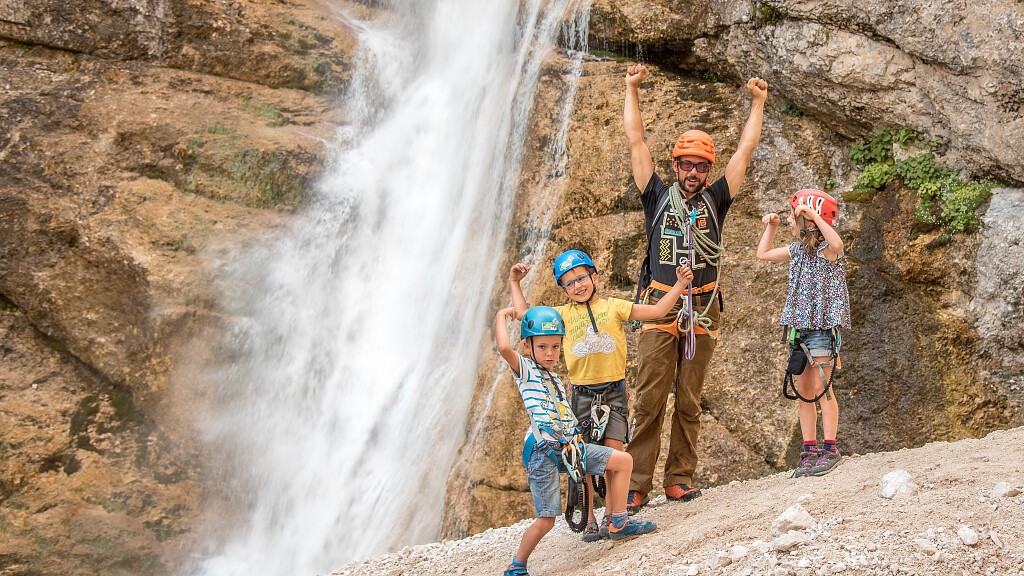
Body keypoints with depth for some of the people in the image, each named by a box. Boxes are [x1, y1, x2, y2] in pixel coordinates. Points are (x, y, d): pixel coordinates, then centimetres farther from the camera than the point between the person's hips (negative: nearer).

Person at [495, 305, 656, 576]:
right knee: (546, 521, -8)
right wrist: (501, 316, -7)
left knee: (623, 460, 3)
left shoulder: (554, 379, 23)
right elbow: (504, 348, -19)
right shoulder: (525, 370, -1)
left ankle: (619, 524, 9)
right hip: (543, 450, -7)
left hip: (568, 446, 8)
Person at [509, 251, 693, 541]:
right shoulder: (563, 314, 6)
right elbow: (526, 315, 9)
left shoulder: (613, 307, 3)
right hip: (582, 394, 1)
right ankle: (589, 519, 11)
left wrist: (679, 285, -7)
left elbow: (657, 311, 0)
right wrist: (515, 285, 13)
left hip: (613, 391, -1)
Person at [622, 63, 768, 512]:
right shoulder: (658, 196, 8)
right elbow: (636, 142, 8)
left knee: (689, 403, 6)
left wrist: (758, 102, 15)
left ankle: (680, 479, 11)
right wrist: (632, 90, 10)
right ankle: (637, 486, -6)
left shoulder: (715, 200, 11)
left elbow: (745, 150, 12)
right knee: (649, 401, -6)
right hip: (659, 307, -2)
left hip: (702, 311, 2)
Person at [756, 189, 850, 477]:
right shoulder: (798, 250, 14)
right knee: (804, 392, 8)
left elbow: (836, 243, -36)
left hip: (823, 326, -8)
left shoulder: (826, 249, -10)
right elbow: (764, 254, 27)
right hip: (801, 327, 8)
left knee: (821, 388, -9)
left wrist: (814, 215, -31)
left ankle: (830, 449, -4)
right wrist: (770, 226, 18)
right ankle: (810, 451, 12)